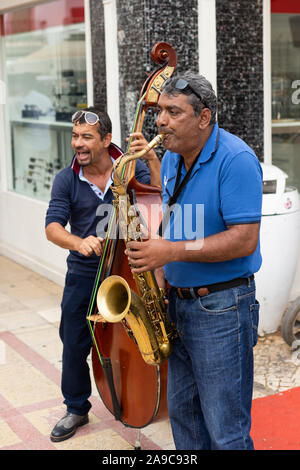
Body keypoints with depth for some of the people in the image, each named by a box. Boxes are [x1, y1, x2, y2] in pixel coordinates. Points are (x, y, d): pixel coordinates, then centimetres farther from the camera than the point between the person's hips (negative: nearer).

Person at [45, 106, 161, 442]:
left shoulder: (131, 168, -5)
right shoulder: (66, 180, -2)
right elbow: (52, 226, -11)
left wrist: (151, 158, -30)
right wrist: (77, 242, -32)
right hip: (83, 275, 2)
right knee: (74, 345, 8)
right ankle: (76, 409, 29)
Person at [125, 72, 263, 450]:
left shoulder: (236, 159, -18)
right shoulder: (172, 157, 9)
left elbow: (244, 239, -24)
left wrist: (172, 251, -25)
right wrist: (152, 253, 1)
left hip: (221, 307, -8)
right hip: (177, 302, 8)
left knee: (226, 431, 1)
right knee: (182, 412, 20)